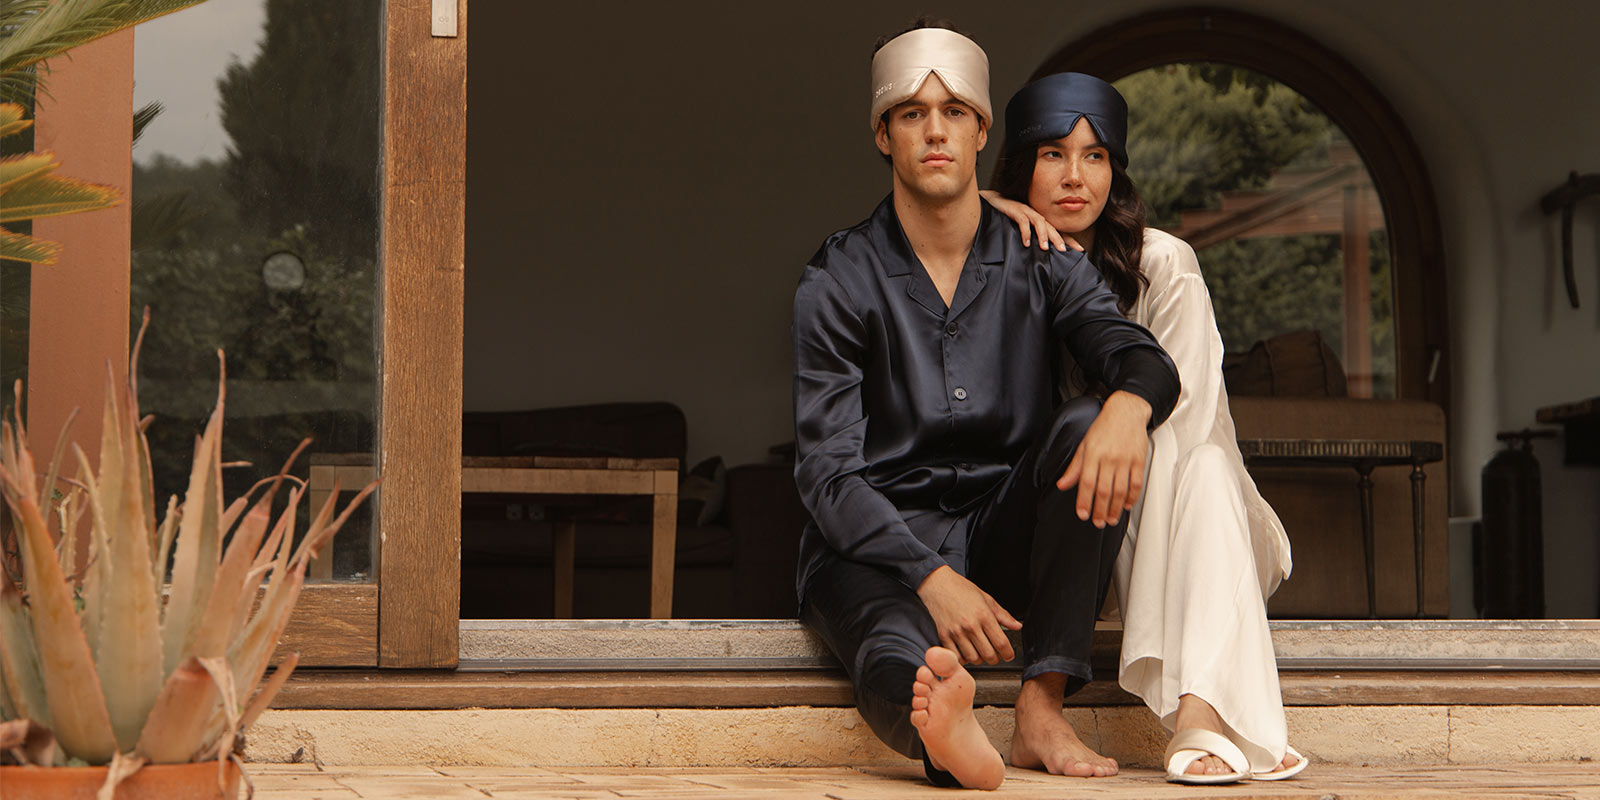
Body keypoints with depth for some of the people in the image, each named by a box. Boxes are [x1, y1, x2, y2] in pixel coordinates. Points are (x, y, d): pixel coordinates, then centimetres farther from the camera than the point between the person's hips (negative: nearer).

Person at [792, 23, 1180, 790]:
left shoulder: (1040, 263, 6)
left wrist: (1129, 405, -38)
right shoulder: (837, 281, -3)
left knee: (1087, 428, -26)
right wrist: (932, 578, -28)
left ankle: (1040, 710, -31)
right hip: (877, 544, -3)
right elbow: (828, 472, -11)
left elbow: (1145, 359, -9)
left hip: (1004, 531, 3)